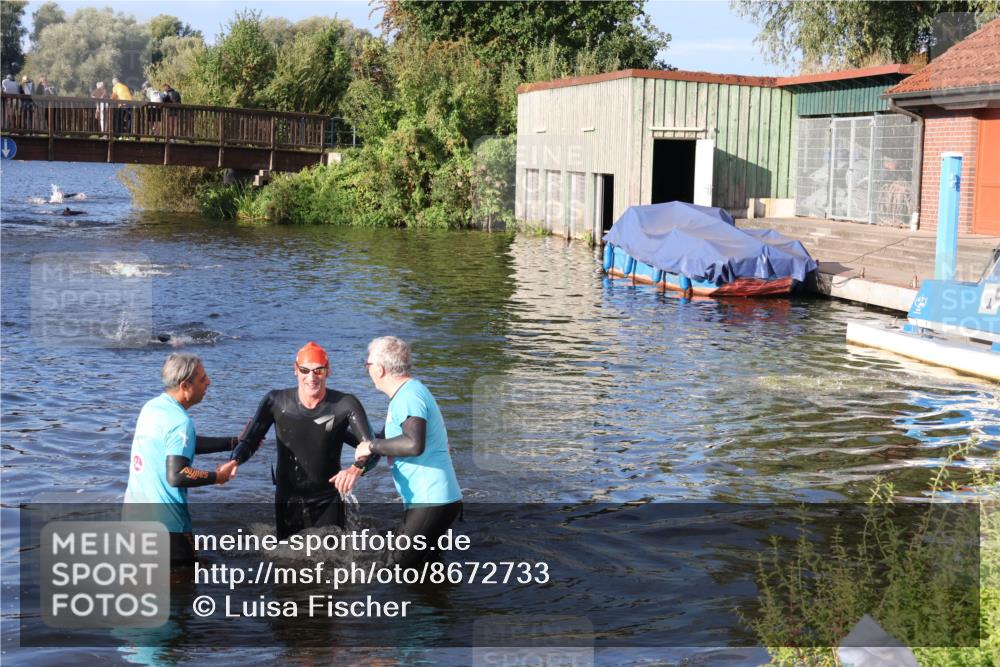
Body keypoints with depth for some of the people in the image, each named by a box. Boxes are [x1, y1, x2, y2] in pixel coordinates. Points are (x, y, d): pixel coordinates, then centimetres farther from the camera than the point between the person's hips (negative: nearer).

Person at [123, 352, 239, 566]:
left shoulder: (152, 406, 8)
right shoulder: (180, 421, -19)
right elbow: (176, 476, -26)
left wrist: (235, 442, 20)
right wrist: (216, 476, -11)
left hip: (134, 510, 8)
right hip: (164, 521, -8)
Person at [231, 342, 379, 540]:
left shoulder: (345, 405, -14)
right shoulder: (277, 402, -8)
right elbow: (249, 441, -5)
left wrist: (356, 468, -42)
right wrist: (234, 461, -27)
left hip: (327, 503, -2)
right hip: (287, 501, 2)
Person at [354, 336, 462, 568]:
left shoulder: (408, 396, -15)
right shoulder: (412, 391, 19)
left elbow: (414, 444, -32)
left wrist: (373, 446, -19)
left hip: (430, 503, -11)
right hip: (437, 500, 11)